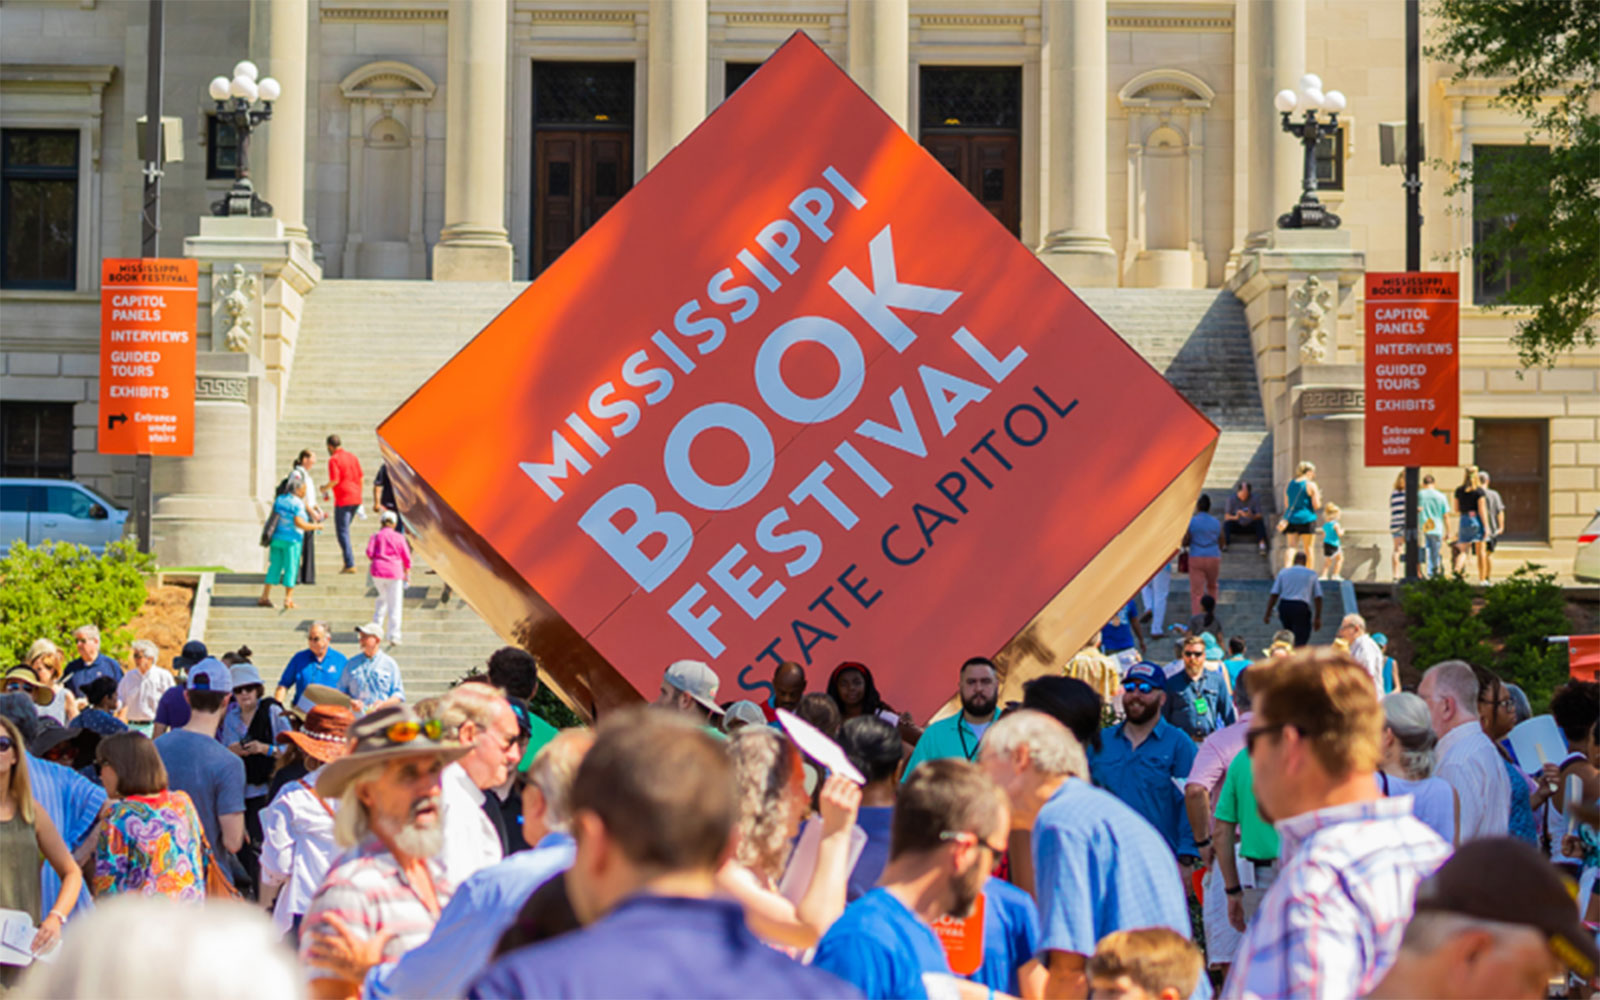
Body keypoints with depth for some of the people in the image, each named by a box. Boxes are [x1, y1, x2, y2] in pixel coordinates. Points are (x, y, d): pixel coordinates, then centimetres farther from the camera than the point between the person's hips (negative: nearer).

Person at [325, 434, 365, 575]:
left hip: (343, 500, -7)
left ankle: (350, 565, -10)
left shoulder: (334, 460, -10)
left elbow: (335, 480, -17)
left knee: (342, 531, -3)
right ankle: (348, 561, 13)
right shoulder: (353, 457, 12)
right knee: (343, 529, 19)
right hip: (356, 499, 7)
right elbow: (360, 478, 13)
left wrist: (324, 489, 1)